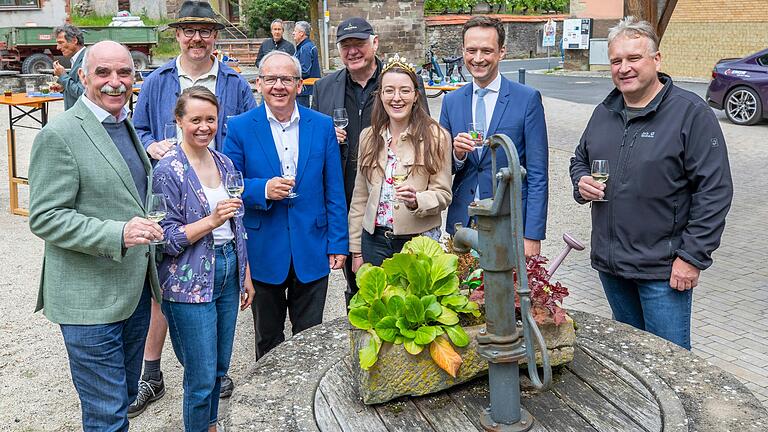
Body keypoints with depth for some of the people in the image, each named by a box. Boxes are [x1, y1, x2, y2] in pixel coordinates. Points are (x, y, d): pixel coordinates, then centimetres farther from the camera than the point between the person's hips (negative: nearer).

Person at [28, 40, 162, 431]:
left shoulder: (125, 124, 12)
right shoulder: (59, 134, -14)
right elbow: (44, 218, -18)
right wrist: (118, 234, -28)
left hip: (135, 289, 8)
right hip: (89, 299, -8)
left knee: (124, 396, 21)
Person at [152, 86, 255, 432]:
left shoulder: (224, 163, 7)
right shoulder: (168, 170, -12)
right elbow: (166, 238, -13)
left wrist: (245, 274, 14)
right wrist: (211, 221, -24)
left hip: (227, 273, 6)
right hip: (189, 283, -6)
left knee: (220, 366, 16)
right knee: (202, 376, 0)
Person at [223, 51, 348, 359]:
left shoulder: (323, 126, 0)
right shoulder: (240, 127, -3)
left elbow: (334, 191, 2)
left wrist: (338, 243, -1)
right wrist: (262, 190, -21)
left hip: (312, 251, 1)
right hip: (264, 252, 0)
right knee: (267, 339, 17)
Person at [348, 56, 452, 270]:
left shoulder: (437, 137, -4)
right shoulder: (368, 136, 7)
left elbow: (443, 195, -4)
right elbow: (359, 198, 10)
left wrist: (416, 201, -25)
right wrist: (356, 250, 9)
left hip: (419, 240, -3)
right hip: (374, 240, 3)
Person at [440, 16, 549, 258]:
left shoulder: (527, 99, -5)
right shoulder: (451, 102, 7)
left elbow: (537, 176, -7)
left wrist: (532, 235, -13)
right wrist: (457, 154, -11)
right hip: (462, 223, 3)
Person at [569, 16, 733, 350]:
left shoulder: (691, 113, -11)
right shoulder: (604, 112, 9)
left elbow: (714, 191, -13)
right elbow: (580, 159, 23)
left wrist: (693, 256, -15)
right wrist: (581, 182, -1)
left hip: (663, 269, -6)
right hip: (609, 262, 6)